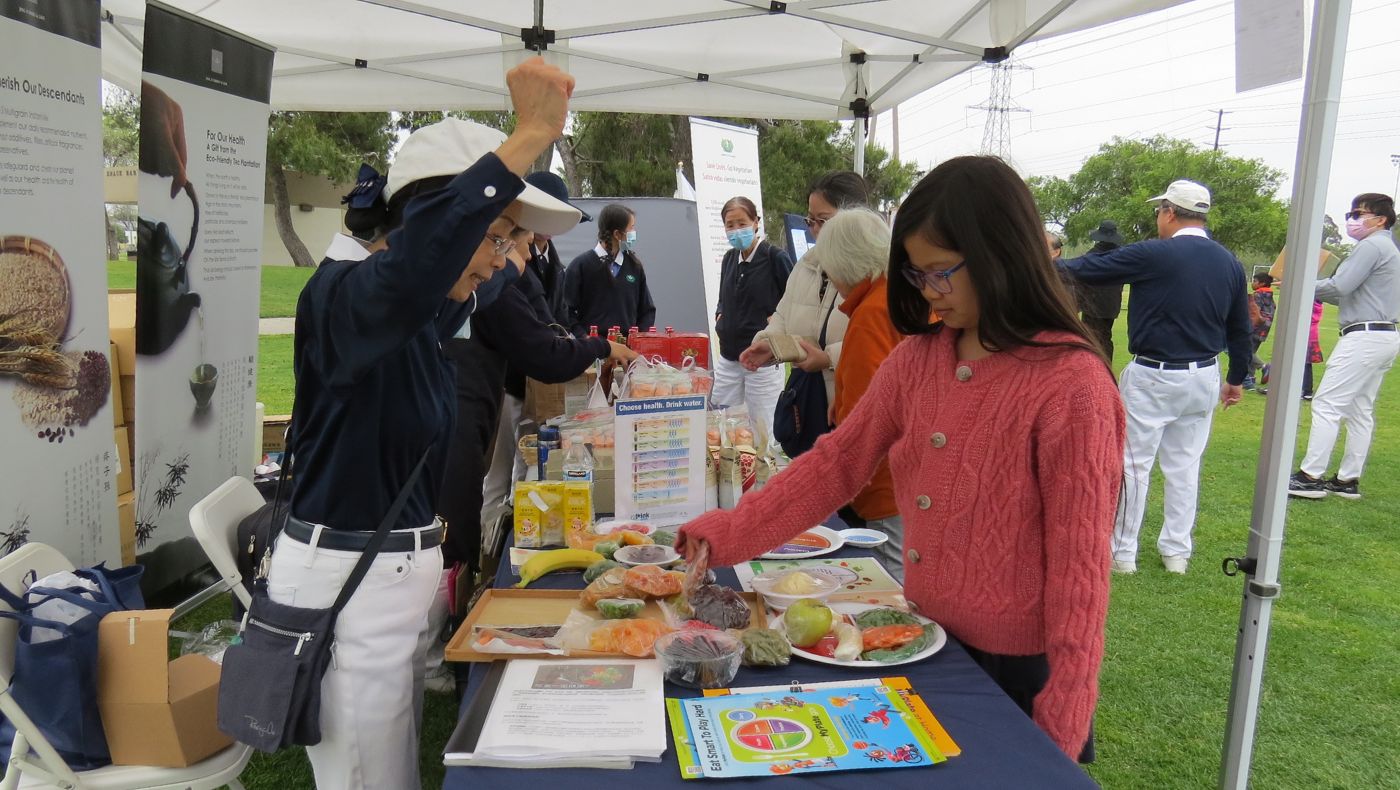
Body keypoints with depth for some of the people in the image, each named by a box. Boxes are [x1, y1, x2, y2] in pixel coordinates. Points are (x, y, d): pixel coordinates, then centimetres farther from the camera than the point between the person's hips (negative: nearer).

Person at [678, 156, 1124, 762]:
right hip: (926, 642, 6)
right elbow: (837, 461, 2)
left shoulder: (1071, 382, -19)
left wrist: (1060, 725, -14)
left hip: (1017, 667, -6)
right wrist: (724, 535, -4)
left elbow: (1078, 558, -17)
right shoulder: (918, 358, -1)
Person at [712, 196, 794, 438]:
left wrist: (776, 321, -14)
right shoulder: (729, 259, 11)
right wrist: (719, 315, 7)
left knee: (765, 431, 1)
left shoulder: (775, 258, -9)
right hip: (728, 358, 7)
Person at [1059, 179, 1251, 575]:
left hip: (1152, 378, -6)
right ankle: (1177, 552, 24)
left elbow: (1087, 270, -12)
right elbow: (1240, 328, 12)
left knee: (1132, 464, 4)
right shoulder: (1230, 263, 5)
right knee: (1185, 466, 15)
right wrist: (1237, 378, 23)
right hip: (1204, 379, 6)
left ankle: (1122, 552, 12)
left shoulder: (1153, 255, -15)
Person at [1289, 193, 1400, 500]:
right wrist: (1315, 290, 10)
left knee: (1326, 404, -10)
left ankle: (1310, 477, -11)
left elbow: (1339, 287, -18)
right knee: (1360, 411, 12)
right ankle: (1348, 480, 15)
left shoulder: (1371, 246, -10)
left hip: (1364, 335, -11)